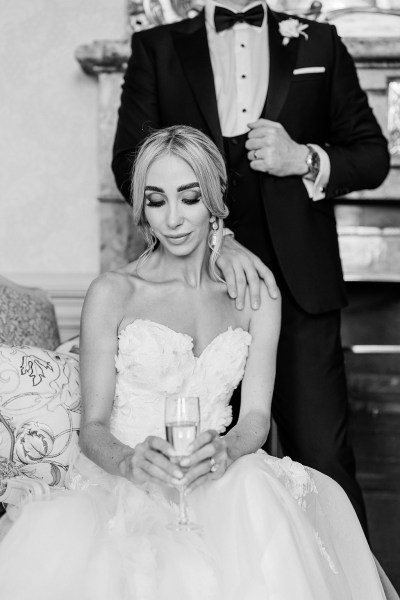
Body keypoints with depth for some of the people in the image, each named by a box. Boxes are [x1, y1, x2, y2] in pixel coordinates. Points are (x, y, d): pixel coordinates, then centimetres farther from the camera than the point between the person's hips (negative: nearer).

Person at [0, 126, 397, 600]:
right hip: (121, 482, -1)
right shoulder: (112, 294, 1)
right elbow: (93, 426, -2)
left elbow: (256, 413, 3)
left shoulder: (255, 296, 11)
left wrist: (227, 449, -22)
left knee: (253, 487, -34)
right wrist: (129, 461, -26)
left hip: (217, 484, 2)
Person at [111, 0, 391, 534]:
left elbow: (373, 154, 15)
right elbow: (130, 160, -2)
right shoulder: (157, 49, 10)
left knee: (323, 460, -4)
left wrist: (305, 159, -7)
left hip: (300, 286, 0)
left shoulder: (319, 44, 14)